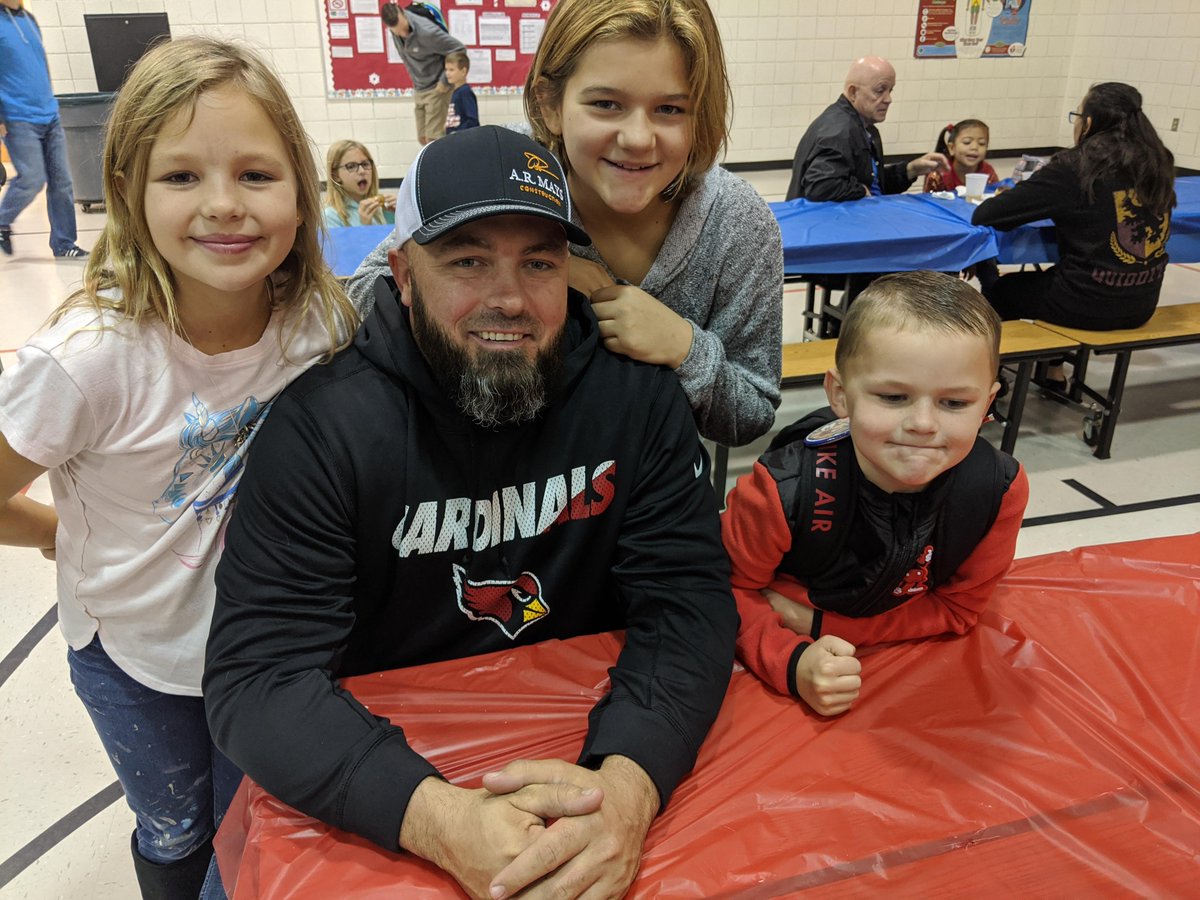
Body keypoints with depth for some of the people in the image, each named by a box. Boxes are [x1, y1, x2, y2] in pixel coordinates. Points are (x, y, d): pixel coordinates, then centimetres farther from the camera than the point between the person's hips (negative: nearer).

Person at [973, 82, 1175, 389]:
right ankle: (1052, 372, 41)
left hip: (1089, 305, -6)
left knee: (996, 289, 19)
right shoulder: (1156, 165, 1)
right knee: (1053, 276, 34)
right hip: (1142, 305, 6)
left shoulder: (1074, 168, -16)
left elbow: (983, 216, -17)